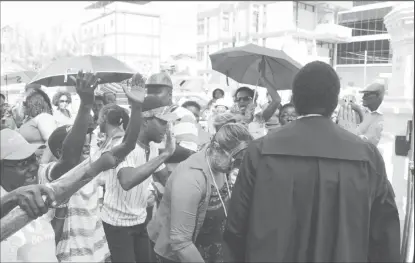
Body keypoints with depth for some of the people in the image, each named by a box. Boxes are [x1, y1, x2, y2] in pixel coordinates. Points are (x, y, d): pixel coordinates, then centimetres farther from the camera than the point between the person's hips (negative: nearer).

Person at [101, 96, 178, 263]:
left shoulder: (152, 147, -2)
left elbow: (166, 179, 5)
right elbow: (127, 182, -44)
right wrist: (165, 154, -40)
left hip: (141, 219, 7)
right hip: (118, 223, -7)